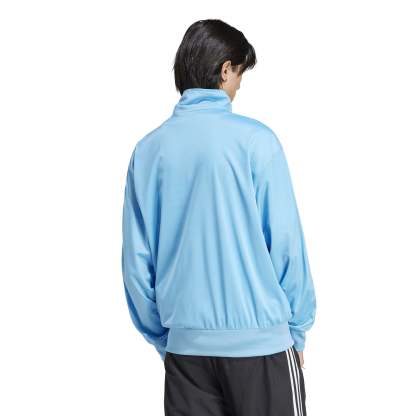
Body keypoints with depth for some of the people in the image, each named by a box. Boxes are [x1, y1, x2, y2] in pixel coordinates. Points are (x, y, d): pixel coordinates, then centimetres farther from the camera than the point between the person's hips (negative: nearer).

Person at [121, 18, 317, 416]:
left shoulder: (147, 149, 2)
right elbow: (285, 242, -8)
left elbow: (137, 260, 4)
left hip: (184, 346, 4)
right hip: (260, 340, -4)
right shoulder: (255, 139, -9)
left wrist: (162, 338, 14)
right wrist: (297, 330, 5)